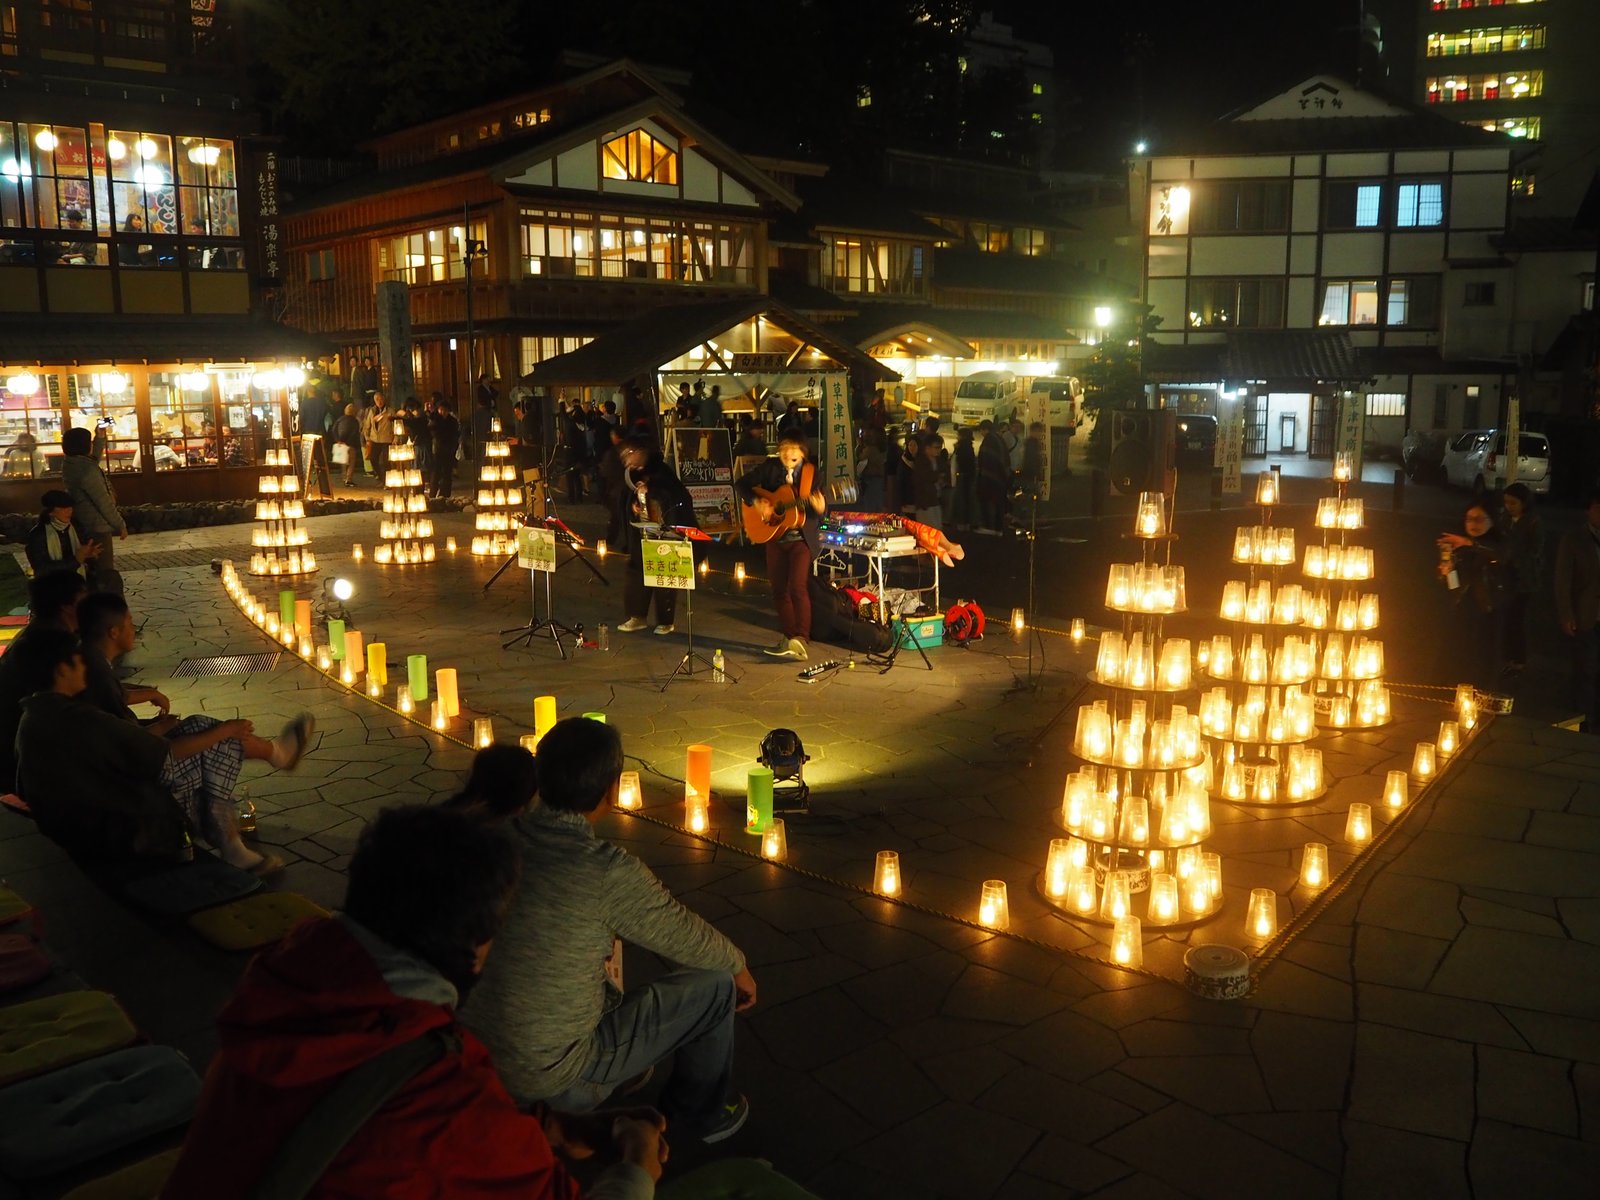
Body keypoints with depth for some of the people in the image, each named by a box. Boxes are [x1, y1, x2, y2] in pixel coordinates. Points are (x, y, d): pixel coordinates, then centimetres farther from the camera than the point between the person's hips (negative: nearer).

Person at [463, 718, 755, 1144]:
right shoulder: (609, 873, -26)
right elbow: (688, 939, -9)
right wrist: (738, 967, 12)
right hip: (550, 1077, -6)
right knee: (713, 985, 5)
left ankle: (620, 1072, 42)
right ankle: (703, 1112, 29)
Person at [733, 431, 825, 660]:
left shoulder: (812, 473, -5)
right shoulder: (769, 467, 0)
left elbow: (822, 502, -7)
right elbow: (741, 484, 2)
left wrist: (820, 506, -30)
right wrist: (756, 502, -13)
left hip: (802, 538, -4)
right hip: (775, 537, 4)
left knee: (798, 587, -15)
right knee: (778, 589, 10)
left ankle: (800, 640, -14)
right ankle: (788, 636, 23)